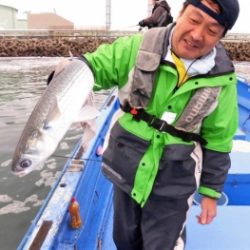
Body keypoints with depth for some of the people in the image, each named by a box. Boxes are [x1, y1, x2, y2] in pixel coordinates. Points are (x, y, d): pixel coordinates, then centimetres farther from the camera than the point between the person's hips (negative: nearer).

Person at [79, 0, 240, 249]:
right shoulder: (138, 46, -12)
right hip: (127, 167, 2)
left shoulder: (222, 78, -10)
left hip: (173, 181, -1)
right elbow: (94, 65, -4)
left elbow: (218, 141, -2)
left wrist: (211, 191, 4)